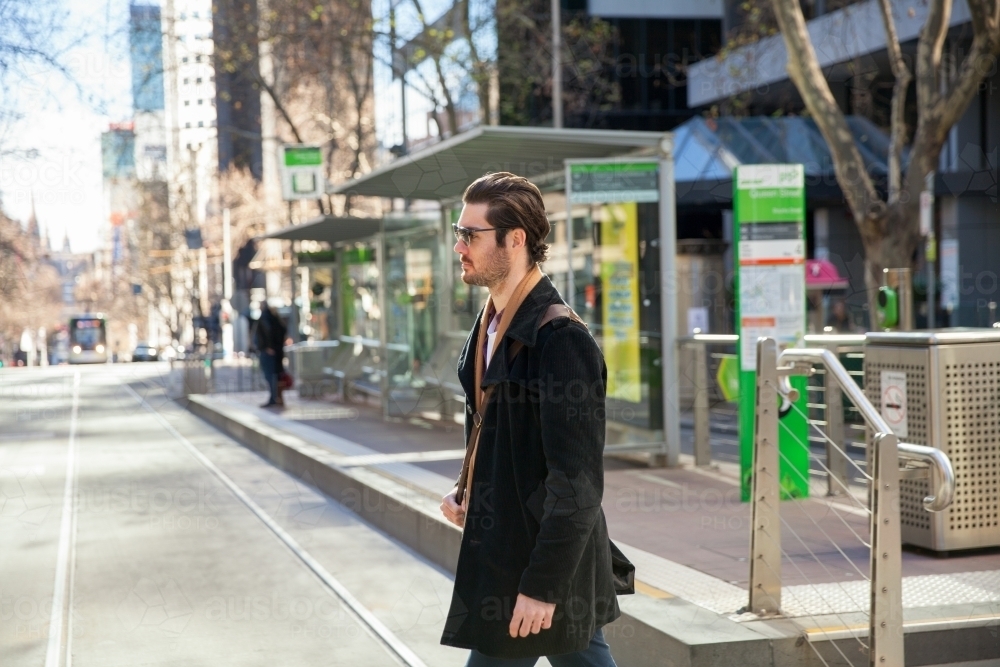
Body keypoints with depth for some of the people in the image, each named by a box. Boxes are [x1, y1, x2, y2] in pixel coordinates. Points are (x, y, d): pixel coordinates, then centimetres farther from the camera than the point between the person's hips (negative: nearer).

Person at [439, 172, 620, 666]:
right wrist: (466, 491, 4)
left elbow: (577, 483, -22)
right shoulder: (491, 324, 9)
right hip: (503, 550, 9)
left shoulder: (561, 339, -20)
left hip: (542, 567, -9)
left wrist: (542, 585, -21)